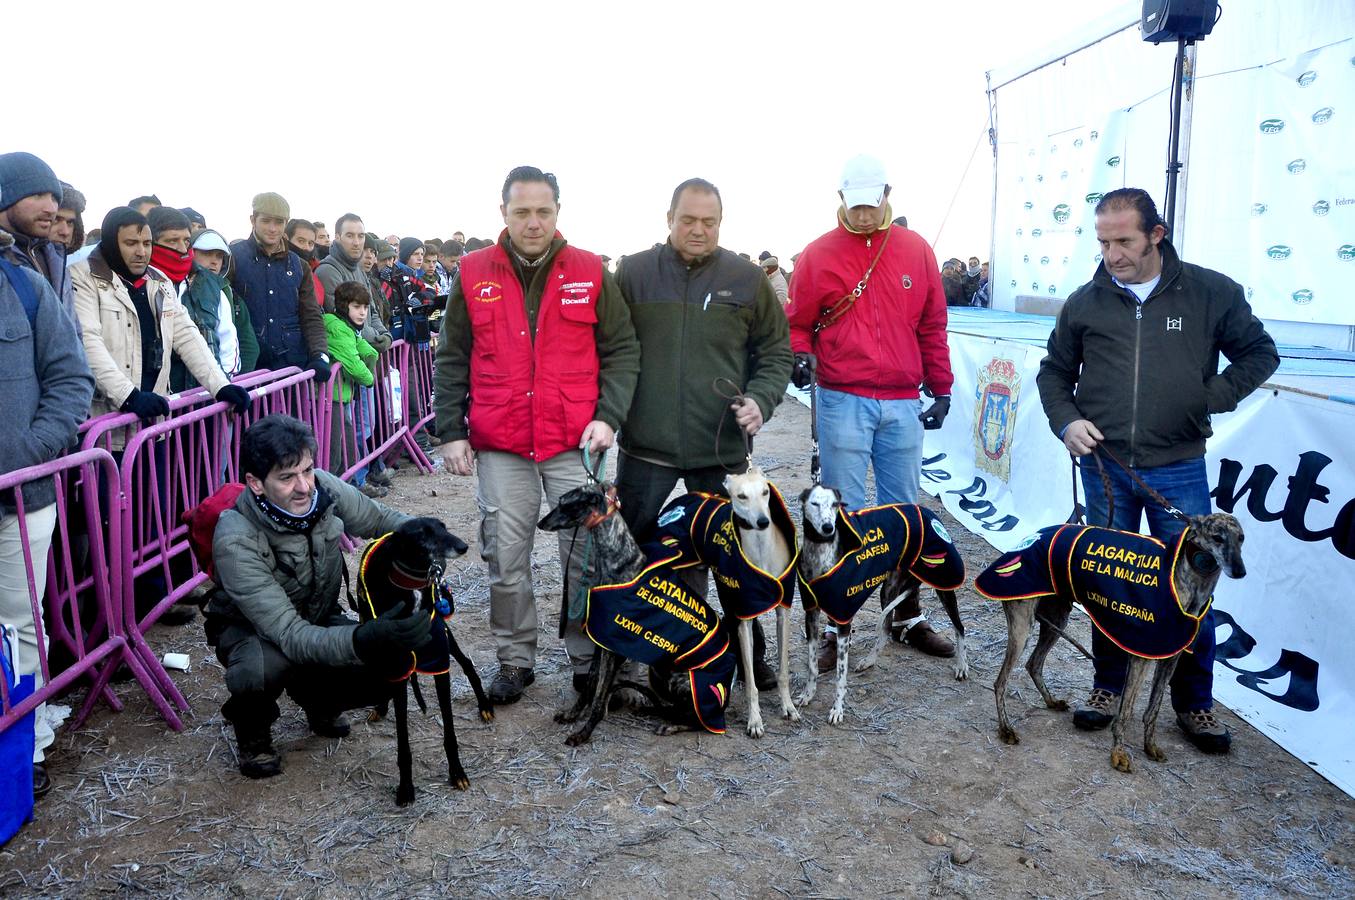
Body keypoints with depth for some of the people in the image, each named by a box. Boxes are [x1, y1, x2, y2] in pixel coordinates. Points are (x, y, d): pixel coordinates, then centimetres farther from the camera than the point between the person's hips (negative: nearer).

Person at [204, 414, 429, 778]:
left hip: (318, 618, 4)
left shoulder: (323, 487, -21)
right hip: (250, 628, -4)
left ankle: (318, 700, 14)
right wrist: (360, 640, -55)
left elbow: (381, 519, 0)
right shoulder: (236, 541, -34)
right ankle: (251, 730, -1)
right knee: (262, 669, -39)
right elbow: (290, 636, -38)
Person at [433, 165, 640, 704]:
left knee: (586, 557, 5)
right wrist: (450, 431, 2)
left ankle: (589, 661, 21)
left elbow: (622, 350, 6)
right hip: (499, 447, 1)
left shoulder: (589, 273, 3)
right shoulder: (473, 275, 5)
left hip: (576, 443, 0)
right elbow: (451, 361, 9)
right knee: (506, 559, 7)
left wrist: (609, 416, -6)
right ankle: (515, 660, 24)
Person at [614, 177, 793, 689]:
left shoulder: (747, 279, 4)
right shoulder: (633, 274, 1)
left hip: (722, 448, 1)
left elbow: (775, 352, 10)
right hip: (646, 446, 0)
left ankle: (750, 655, 29)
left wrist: (760, 400, -6)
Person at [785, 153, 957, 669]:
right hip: (843, 403, -3)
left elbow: (932, 326, 13)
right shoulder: (819, 255, 2)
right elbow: (798, 322, 5)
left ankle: (908, 618, 26)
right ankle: (835, 628, 10)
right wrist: (800, 355, -16)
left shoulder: (916, 250, 9)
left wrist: (941, 389, 13)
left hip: (903, 405, 3)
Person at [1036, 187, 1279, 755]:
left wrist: (1214, 397, -6)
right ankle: (1108, 686, 28)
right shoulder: (1086, 302, 3)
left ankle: (1195, 703, 23)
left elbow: (1260, 354, 8)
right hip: (1105, 468, 1)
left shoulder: (1212, 293, -2)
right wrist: (1067, 422, -4)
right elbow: (1054, 372, 13)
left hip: (1179, 469, -1)